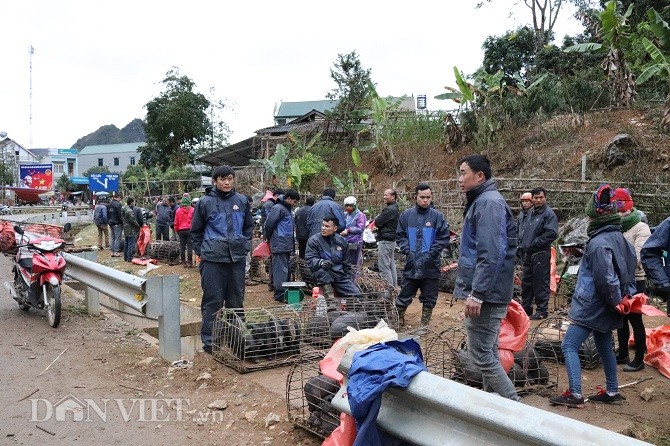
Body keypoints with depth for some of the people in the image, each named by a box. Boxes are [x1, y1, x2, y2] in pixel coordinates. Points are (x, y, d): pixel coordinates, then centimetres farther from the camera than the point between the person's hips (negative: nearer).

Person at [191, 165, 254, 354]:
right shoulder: (205, 202, -3)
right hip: (212, 259, -3)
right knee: (213, 301, 1)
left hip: (237, 258, 3)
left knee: (236, 300, 12)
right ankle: (209, 340, 11)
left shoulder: (242, 200, 6)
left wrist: (246, 245, 9)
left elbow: (249, 225, 18)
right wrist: (201, 251, 2)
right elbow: (196, 230, 6)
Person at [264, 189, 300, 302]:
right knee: (281, 270, -8)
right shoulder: (278, 208, -13)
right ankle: (280, 294, -4)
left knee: (285, 269, 14)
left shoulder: (287, 209, 18)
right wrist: (269, 238, -2)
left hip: (287, 246, 10)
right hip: (279, 245, -10)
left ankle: (285, 291, 22)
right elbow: (269, 224, -17)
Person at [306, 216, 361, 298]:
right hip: (324, 276, -3)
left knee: (357, 295, -12)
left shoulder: (342, 241, 10)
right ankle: (329, 296, -27)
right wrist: (321, 262, -33)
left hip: (340, 276, 3)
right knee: (321, 270, -38)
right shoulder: (313, 240, -4)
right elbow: (310, 259, -13)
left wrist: (348, 278, 15)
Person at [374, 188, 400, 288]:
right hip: (392, 240, 11)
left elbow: (377, 223, -17)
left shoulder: (389, 209, -17)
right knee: (391, 266, 14)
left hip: (385, 241, -11)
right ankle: (393, 287, 19)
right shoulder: (395, 209, 16)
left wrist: (377, 218, 2)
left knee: (384, 267, -8)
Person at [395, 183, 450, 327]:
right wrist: (408, 251, -6)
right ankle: (398, 319, 19)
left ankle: (425, 324, 22)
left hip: (431, 265, 0)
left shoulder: (437, 216, -2)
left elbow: (444, 237, -2)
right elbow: (400, 235, 6)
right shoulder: (407, 215, 3)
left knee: (429, 298, 9)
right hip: (411, 264, 1)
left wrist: (431, 253, -11)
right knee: (404, 295, 6)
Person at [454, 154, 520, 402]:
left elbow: (490, 254, -25)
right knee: (488, 353, 17)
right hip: (487, 294, 11)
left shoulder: (489, 203, -16)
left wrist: (476, 293, -25)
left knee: (481, 355, -6)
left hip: (486, 295, -11)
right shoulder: (482, 201, 17)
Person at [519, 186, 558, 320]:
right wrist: (522, 243, 11)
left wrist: (534, 243, -17)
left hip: (541, 254, -9)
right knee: (526, 282, 16)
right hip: (528, 254, 9)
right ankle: (526, 307, 27)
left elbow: (552, 233, -20)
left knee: (541, 283, -3)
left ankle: (542, 310, 6)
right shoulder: (531, 213, 16)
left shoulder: (549, 214, -10)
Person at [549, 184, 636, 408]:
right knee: (605, 347, 20)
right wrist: (622, 299, 13)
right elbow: (629, 271, 15)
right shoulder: (620, 238, 8)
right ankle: (612, 392, 29)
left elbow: (606, 279, -24)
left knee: (569, 346, -6)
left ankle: (575, 395, -9)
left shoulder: (598, 243, -20)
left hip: (591, 306, -9)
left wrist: (615, 301, -12)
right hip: (605, 309, 9)